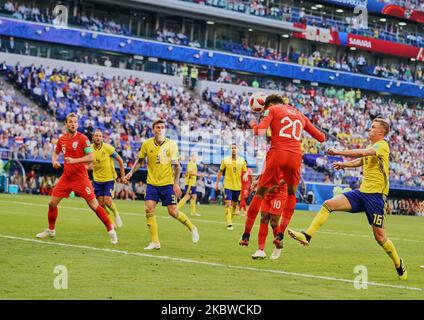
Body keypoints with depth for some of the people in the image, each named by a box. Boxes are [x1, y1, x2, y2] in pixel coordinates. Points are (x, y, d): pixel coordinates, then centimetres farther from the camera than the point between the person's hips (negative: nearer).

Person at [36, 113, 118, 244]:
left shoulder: (82, 138, -11)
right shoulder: (62, 139, 6)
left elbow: (91, 157, -16)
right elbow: (56, 152, 25)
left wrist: (74, 160, -26)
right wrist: (54, 161, 4)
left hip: (81, 178, -5)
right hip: (66, 177, 5)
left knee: (94, 205, -9)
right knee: (52, 203, 6)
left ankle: (110, 230, 2)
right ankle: (50, 230, 25)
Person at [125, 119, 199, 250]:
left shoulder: (171, 144, -8)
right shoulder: (146, 144, -2)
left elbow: (176, 165, -6)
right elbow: (140, 160, 13)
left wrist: (176, 184, -13)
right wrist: (131, 172, -1)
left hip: (167, 183, -2)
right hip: (152, 183, 3)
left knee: (173, 211, -5)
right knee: (149, 209, -11)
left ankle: (192, 228, 23)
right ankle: (155, 242, -4)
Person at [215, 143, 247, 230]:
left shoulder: (242, 161, 2)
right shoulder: (225, 160, -2)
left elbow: (245, 172, 11)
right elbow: (220, 172, 6)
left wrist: (245, 176, -8)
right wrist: (217, 183, 5)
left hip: (238, 186, 2)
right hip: (228, 185, -2)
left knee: (234, 204, 11)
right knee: (228, 203, -12)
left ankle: (230, 220, 28)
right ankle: (229, 224, -16)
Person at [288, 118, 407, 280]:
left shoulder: (382, 145, -9)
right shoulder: (371, 148, 17)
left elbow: (362, 153, -27)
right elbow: (361, 160, 37)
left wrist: (339, 152, -26)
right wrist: (344, 164, 21)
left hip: (376, 194, -8)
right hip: (362, 192, 8)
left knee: (379, 236, -4)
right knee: (328, 204, -10)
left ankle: (399, 264, 18)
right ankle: (307, 236, -14)